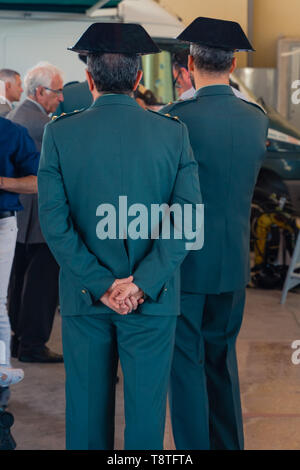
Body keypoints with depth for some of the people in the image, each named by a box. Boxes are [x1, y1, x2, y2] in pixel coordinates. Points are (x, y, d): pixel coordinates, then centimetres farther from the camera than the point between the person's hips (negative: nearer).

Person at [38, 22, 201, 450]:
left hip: (84, 299, 0)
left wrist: (100, 284, -8)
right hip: (153, 301, 0)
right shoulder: (173, 133, -4)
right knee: (146, 404, 10)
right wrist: (142, 283, -10)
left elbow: (54, 221, -10)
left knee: (87, 405, 12)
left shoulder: (59, 133, -5)